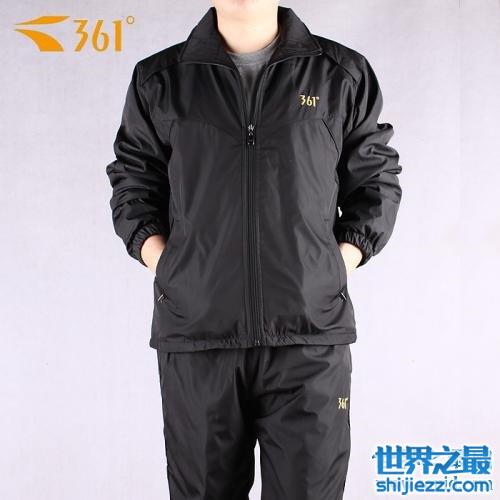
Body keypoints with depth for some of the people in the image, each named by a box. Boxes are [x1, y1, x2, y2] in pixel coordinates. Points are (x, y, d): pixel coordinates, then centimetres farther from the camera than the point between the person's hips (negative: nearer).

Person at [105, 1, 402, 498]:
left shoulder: (343, 76, 7)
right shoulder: (158, 81, 9)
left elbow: (377, 178, 12)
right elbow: (132, 180, 16)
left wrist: (344, 258, 1)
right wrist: (155, 253, 2)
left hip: (311, 333, 0)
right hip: (195, 330, 1)